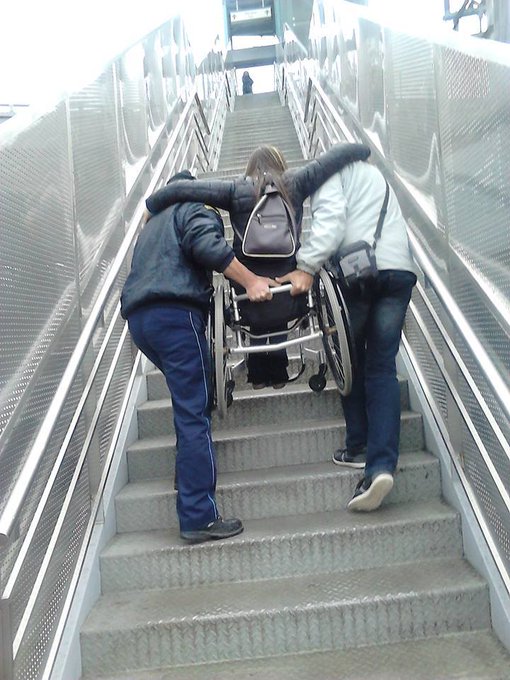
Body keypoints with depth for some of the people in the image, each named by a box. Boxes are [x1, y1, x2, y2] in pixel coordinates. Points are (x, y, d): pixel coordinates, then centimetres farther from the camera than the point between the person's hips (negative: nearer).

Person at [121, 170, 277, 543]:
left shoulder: (154, 222, 35)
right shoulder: (197, 208, 9)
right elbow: (206, 245, -12)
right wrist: (251, 281, -14)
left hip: (137, 315, 8)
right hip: (175, 313, -8)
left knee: (190, 402, 19)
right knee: (194, 413, -10)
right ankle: (200, 517, -11)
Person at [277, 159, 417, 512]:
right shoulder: (372, 173, 36)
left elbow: (330, 217, -8)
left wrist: (306, 266, -13)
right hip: (401, 268, 6)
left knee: (351, 358, 12)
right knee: (382, 368, 1)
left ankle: (358, 446, 15)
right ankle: (382, 463, -11)